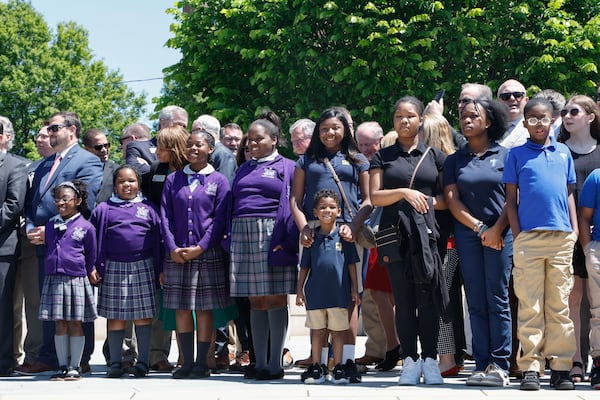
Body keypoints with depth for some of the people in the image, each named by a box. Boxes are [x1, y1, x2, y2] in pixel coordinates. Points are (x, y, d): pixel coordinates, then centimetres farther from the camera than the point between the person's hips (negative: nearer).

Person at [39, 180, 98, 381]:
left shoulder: (85, 227, -1)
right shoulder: (51, 225, 10)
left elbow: (91, 254, 7)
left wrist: (90, 271, 5)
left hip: (76, 280, -4)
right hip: (54, 279, 4)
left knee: (75, 324, 2)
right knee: (60, 324, 6)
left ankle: (75, 367, 8)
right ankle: (63, 366, 12)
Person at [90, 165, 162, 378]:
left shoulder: (148, 209, 9)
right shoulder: (103, 209, 9)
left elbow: (157, 240, 8)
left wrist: (159, 270, 3)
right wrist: (95, 267, -2)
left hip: (143, 267, 0)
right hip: (114, 269, 0)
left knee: (143, 316, 0)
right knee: (115, 317, 3)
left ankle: (142, 362, 6)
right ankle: (115, 363, 10)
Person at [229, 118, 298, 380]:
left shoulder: (286, 168, 3)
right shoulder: (244, 170, 20)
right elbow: (232, 206, 21)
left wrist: (286, 242, -14)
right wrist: (230, 238, 7)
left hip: (272, 237, -5)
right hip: (243, 236, 5)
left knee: (274, 299, -5)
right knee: (255, 301, 6)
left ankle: (275, 364, -2)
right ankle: (259, 363, 9)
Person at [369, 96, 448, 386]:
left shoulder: (435, 156, 11)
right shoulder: (383, 157, 11)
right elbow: (375, 197, 0)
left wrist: (428, 201, -6)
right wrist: (404, 193, -13)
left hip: (427, 233, 0)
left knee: (427, 299, -4)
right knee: (403, 299, 2)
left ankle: (430, 360, 1)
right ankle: (410, 360, 5)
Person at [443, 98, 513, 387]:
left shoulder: (505, 155, 5)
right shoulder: (455, 160, 12)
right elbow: (452, 200, 5)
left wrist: (497, 229, -11)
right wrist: (479, 227, -6)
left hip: (500, 234, -2)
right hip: (467, 235, 3)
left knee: (497, 300, -4)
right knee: (476, 303, 2)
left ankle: (499, 365, -2)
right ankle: (482, 365, 3)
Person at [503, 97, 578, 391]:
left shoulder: (563, 153, 14)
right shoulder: (517, 154, 7)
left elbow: (569, 193, 17)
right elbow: (511, 198, 5)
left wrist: (575, 229, 8)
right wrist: (517, 235, -3)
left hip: (562, 237, 2)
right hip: (528, 238, -2)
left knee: (560, 305, 3)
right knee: (530, 306, -2)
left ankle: (560, 367, 6)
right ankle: (530, 367, 0)